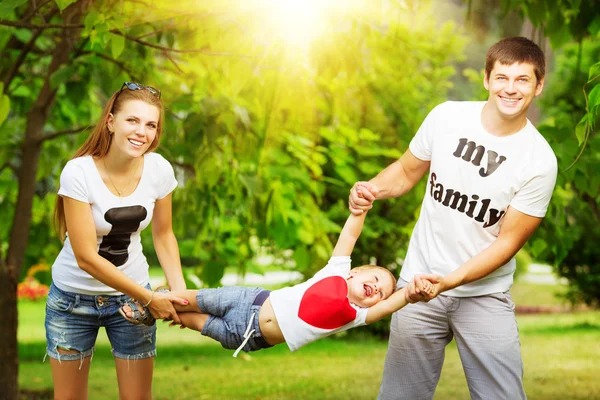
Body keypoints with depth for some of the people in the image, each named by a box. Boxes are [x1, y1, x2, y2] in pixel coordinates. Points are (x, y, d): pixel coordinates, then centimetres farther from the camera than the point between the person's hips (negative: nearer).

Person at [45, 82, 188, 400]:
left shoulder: (159, 170, -12)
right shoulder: (79, 173, -23)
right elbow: (86, 257, -22)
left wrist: (179, 290, -11)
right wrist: (150, 299, -21)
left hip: (130, 295, 2)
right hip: (74, 297, -2)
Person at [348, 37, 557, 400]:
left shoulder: (540, 161, -12)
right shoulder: (447, 117, -6)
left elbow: (508, 242, -10)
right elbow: (407, 171, 10)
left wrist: (449, 281, -22)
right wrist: (374, 189, -12)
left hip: (484, 295, -1)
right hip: (419, 284, 2)